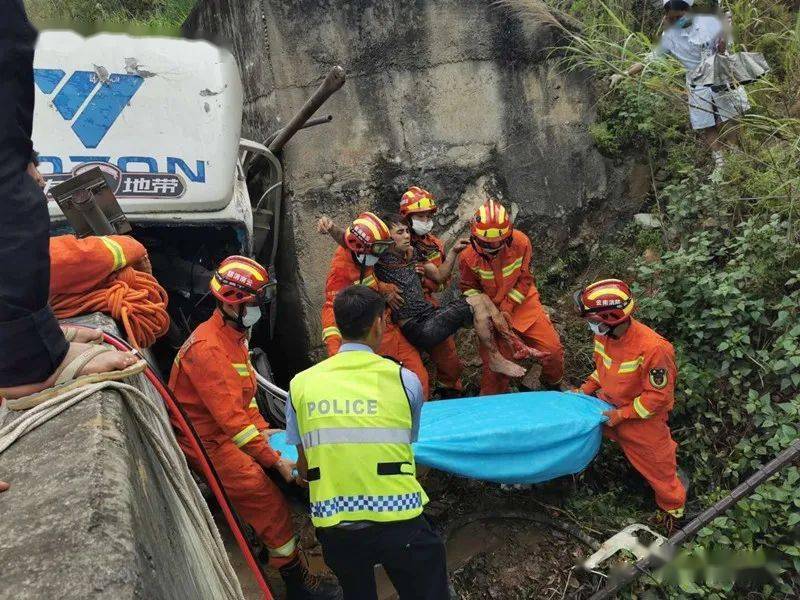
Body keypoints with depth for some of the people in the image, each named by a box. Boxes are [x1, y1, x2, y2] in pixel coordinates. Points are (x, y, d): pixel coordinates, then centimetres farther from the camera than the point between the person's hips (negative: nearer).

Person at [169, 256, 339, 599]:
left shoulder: (234, 333, 5)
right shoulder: (207, 349, -26)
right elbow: (232, 418, -28)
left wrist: (261, 429, 0)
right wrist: (275, 461, -26)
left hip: (231, 429, 9)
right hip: (207, 440, -9)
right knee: (265, 493, -14)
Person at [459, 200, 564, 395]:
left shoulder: (521, 242, -18)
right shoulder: (468, 256, -18)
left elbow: (525, 280, -11)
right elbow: (469, 288, -3)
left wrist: (507, 308, -17)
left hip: (523, 303, 1)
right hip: (492, 310, 0)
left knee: (552, 349, -3)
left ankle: (554, 386, 28)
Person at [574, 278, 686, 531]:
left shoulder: (652, 349, -36)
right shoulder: (604, 334, -15)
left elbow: (658, 395, -24)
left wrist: (622, 414, -22)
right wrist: (585, 390, -3)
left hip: (642, 417, -6)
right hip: (610, 405, 6)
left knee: (657, 465, 10)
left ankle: (673, 508, 36)